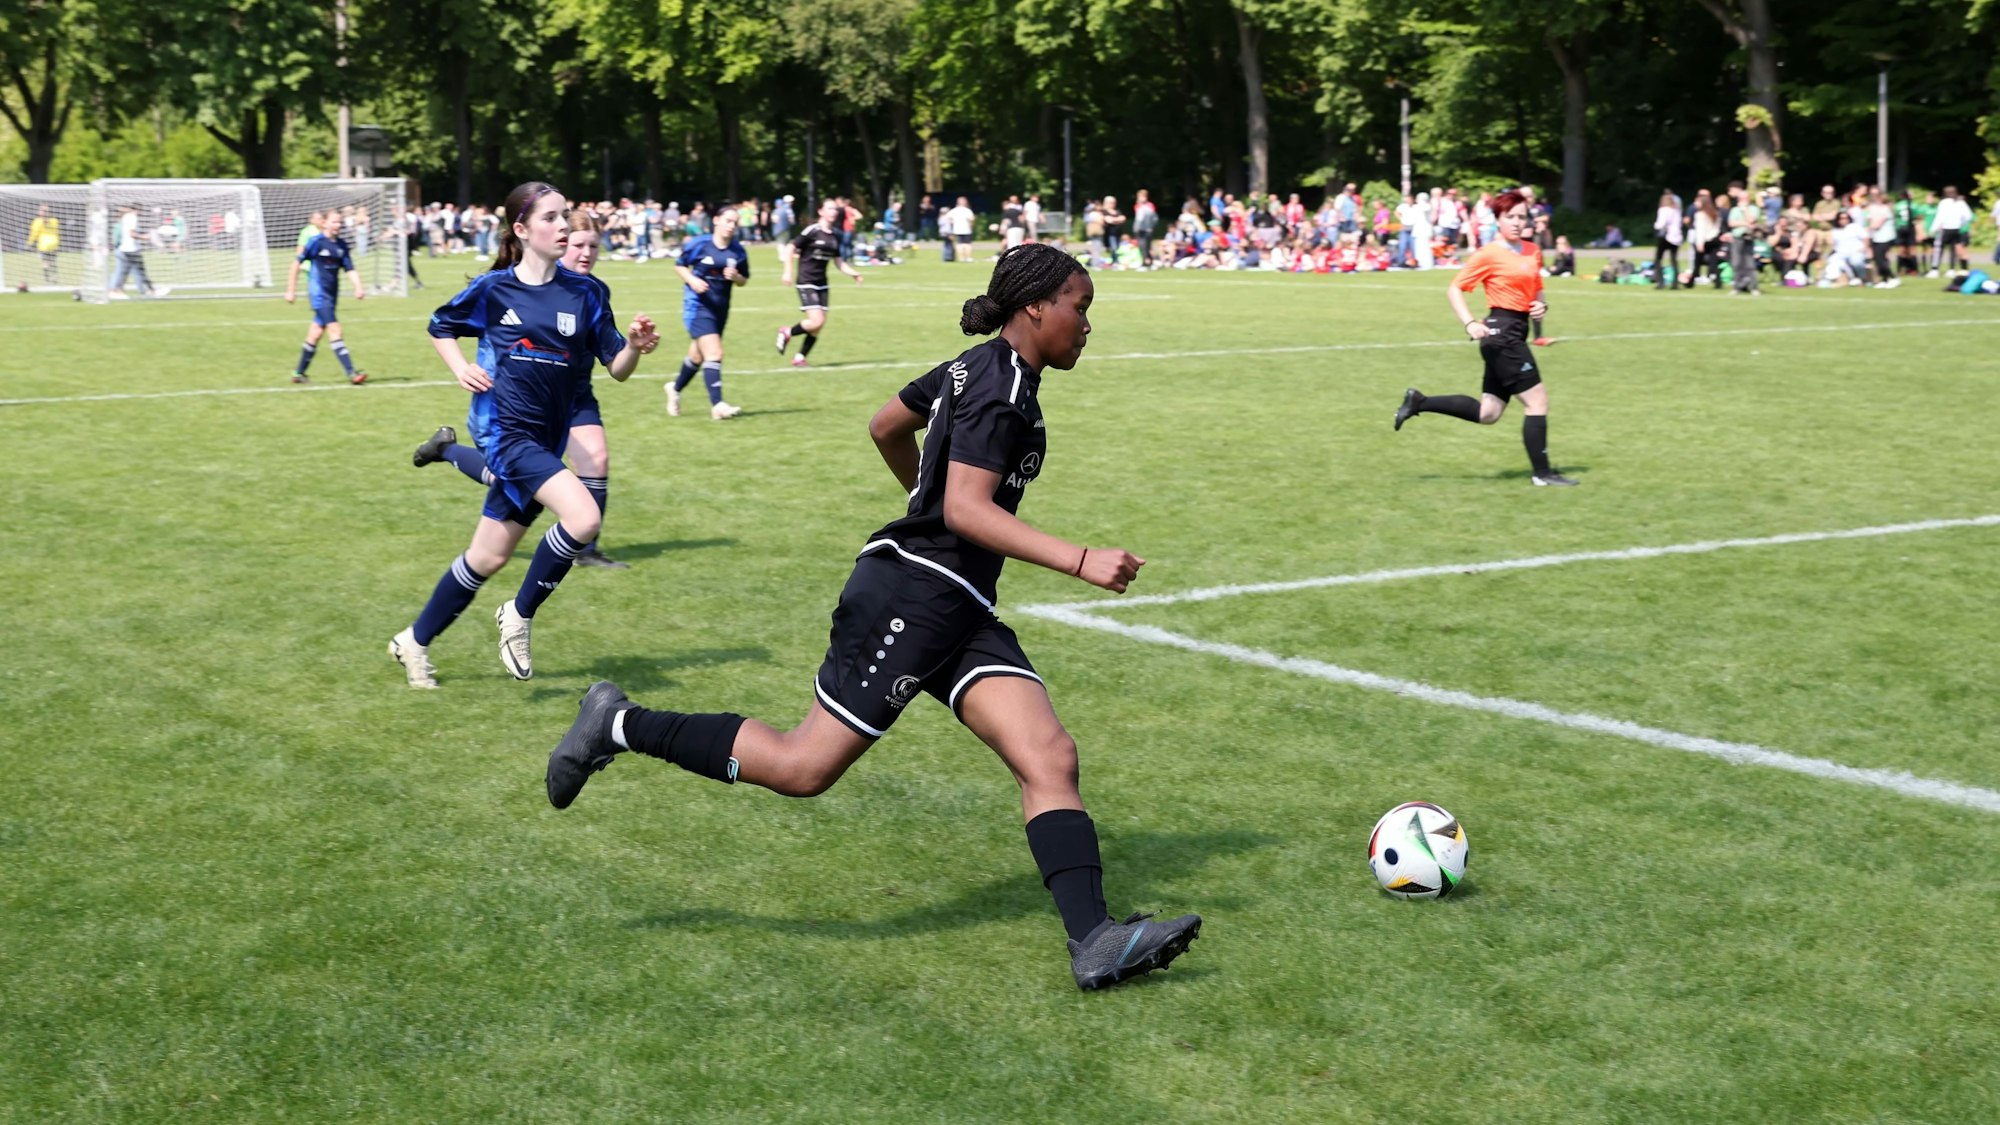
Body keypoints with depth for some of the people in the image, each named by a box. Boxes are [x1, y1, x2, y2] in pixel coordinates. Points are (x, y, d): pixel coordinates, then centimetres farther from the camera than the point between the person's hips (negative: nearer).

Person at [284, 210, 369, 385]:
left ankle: (299, 373, 25)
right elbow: (297, 263, -2)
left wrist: (359, 287, -14)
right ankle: (352, 374, -21)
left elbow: (350, 269, 4)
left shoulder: (342, 244, 7)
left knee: (315, 334, 13)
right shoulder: (315, 241, -9)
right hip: (319, 294, -6)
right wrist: (291, 290, -1)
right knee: (335, 331, -15)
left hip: (332, 295, 6)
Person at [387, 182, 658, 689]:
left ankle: (414, 642, 31)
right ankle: (520, 615, -4)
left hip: (544, 440, 4)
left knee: (488, 557, 11)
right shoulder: (493, 289, -2)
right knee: (584, 518, -24)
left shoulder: (586, 294, 3)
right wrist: (461, 369, -3)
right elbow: (439, 328, 15)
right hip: (502, 428, -4)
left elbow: (617, 369, 2)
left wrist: (636, 347, -19)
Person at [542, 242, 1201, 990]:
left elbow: (886, 427, 28)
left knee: (1050, 757, -5)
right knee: (803, 768, -5)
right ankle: (621, 726, 8)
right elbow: (966, 509, -22)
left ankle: (1093, 942, -11)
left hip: (961, 614, 10)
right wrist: (1080, 561, -24)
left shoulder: (976, 369, 16)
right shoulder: (1001, 387, -13)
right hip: (910, 595, -10)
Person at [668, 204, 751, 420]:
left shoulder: (739, 251, 0)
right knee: (714, 353, -19)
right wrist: (692, 279, -16)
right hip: (698, 306, -5)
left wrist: (736, 277, -13)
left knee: (697, 357, 19)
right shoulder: (698, 245, -10)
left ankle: (675, 389, 43)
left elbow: (744, 280, 9)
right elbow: (679, 265, 2)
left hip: (720, 309, 5)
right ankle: (717, 405, -19)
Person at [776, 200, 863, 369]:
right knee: (816, 321, -17)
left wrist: (853, 273, 2)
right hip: (806, 282, -7)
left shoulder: (836, 236, 9)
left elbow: (839, 262, 17)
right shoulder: (812, 231, -11)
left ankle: (799, 358, 16)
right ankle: (787, 333, 8)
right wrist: (788, 272, -13)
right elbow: (791, 250, -7)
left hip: (821, 284, 7)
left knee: (818, 326, 3)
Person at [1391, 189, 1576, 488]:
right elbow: (1454, 289, -6)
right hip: (1501, 331, -8)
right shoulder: (1488, 254, -9)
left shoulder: (1533, 251, 12)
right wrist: (1470, 323, -19)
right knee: (1538, 400, -7)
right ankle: (1543, 473, 2)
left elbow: (1535, 291, 26)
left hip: (1515, 334, 8)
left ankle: (1418, 401, 18)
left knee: (1487, 413, 10)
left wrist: (1541, 305, 3)